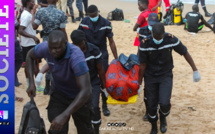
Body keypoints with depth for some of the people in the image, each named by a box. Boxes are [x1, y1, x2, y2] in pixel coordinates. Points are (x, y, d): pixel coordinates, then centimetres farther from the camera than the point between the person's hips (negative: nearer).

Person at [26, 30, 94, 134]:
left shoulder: (76, 56, -39)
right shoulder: (45, 47, -25)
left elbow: (86, 91, -43)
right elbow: (30, 56, 0)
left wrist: (64, 116, -48)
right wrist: (31, 83, -11)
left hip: (79, 96, -2)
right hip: (58, 93, 3)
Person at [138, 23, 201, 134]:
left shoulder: (171, 40, -19)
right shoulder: (145, 44, -20)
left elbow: (185, 53, -4)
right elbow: (143, 65, -9)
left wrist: (195, 71, -2)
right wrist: (139, 83, -3)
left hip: (166, 76, 0)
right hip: (150, 77, 0)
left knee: (164, 103, -17)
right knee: (151, 105, 3)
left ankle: (163, 118, 19)